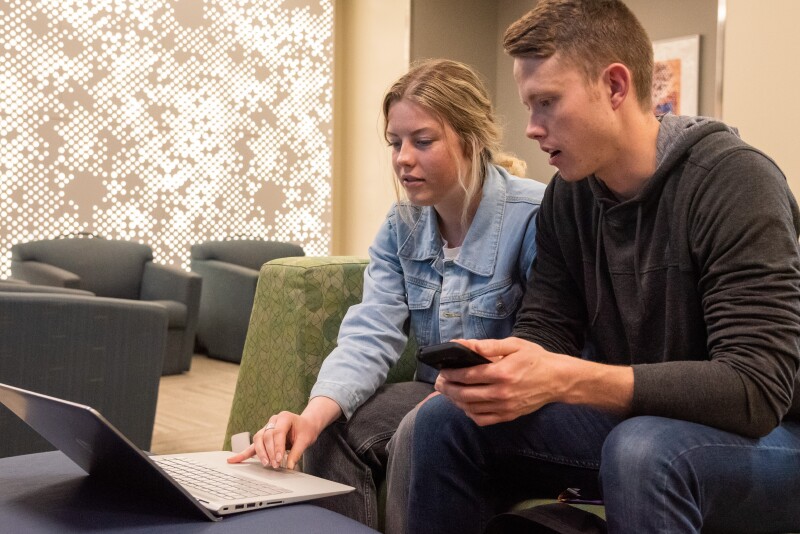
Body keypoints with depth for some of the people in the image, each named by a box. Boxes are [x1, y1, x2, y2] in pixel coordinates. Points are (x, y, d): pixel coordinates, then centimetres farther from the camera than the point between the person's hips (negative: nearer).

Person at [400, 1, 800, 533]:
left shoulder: (733, 180, -20)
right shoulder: (568, 196, 0)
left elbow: (756, 389, -27)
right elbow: (544, 331, 1)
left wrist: (565, 379, -36)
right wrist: (489, 368, -24)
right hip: (631, 419, 6)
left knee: (643, 450, -38)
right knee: (445, 420, -7)